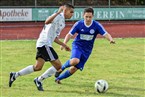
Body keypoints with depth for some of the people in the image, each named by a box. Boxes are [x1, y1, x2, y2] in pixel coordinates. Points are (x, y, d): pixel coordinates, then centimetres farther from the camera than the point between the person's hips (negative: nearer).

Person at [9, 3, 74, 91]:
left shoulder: (62, 21, 23)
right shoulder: (59, 16, -8)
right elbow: (47, 22, -28)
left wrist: (64, 45, 29)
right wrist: (58, 12, -33)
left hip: (42, 44, 10)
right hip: (45, 44, -10)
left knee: (38, 67, 10)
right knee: (58, 65, -10)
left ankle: (15, 75, 16)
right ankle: (39, 80, -3)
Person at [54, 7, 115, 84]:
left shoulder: (97, 26, -11)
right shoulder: (78, 24, -10)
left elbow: (105, 34, -19)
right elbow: (69, 34, -4)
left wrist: (111, 39, -42)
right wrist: (64, 43, -22)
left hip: (87, 50, 2)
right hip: (77, 46, -2)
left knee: (74, 69, 0)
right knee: (75, 61, -34)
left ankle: (58, 78, 24)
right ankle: (61, 68, -4)